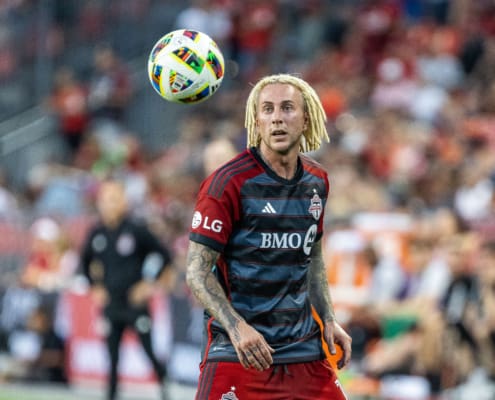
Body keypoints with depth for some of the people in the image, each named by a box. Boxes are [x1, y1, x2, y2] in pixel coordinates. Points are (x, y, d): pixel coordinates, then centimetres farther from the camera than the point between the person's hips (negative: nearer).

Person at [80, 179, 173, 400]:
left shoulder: (136, 230, -9)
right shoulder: (97, 234, 4)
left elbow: (164, 255, -3)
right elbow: (86, 261, 22)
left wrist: (150, 283, -5)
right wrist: (95, 287, 14)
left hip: (135, 304, -4)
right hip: (111, 305, 4)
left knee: (150, 352, -4)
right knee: (113, 359, 4)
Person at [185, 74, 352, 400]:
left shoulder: (317, 181, 9)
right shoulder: (229, 182, -11)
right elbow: (197, 271, -11)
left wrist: (328, 321, 13)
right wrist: (237, 328, -23)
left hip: (305, 349, 6)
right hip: (238, 356, -6)